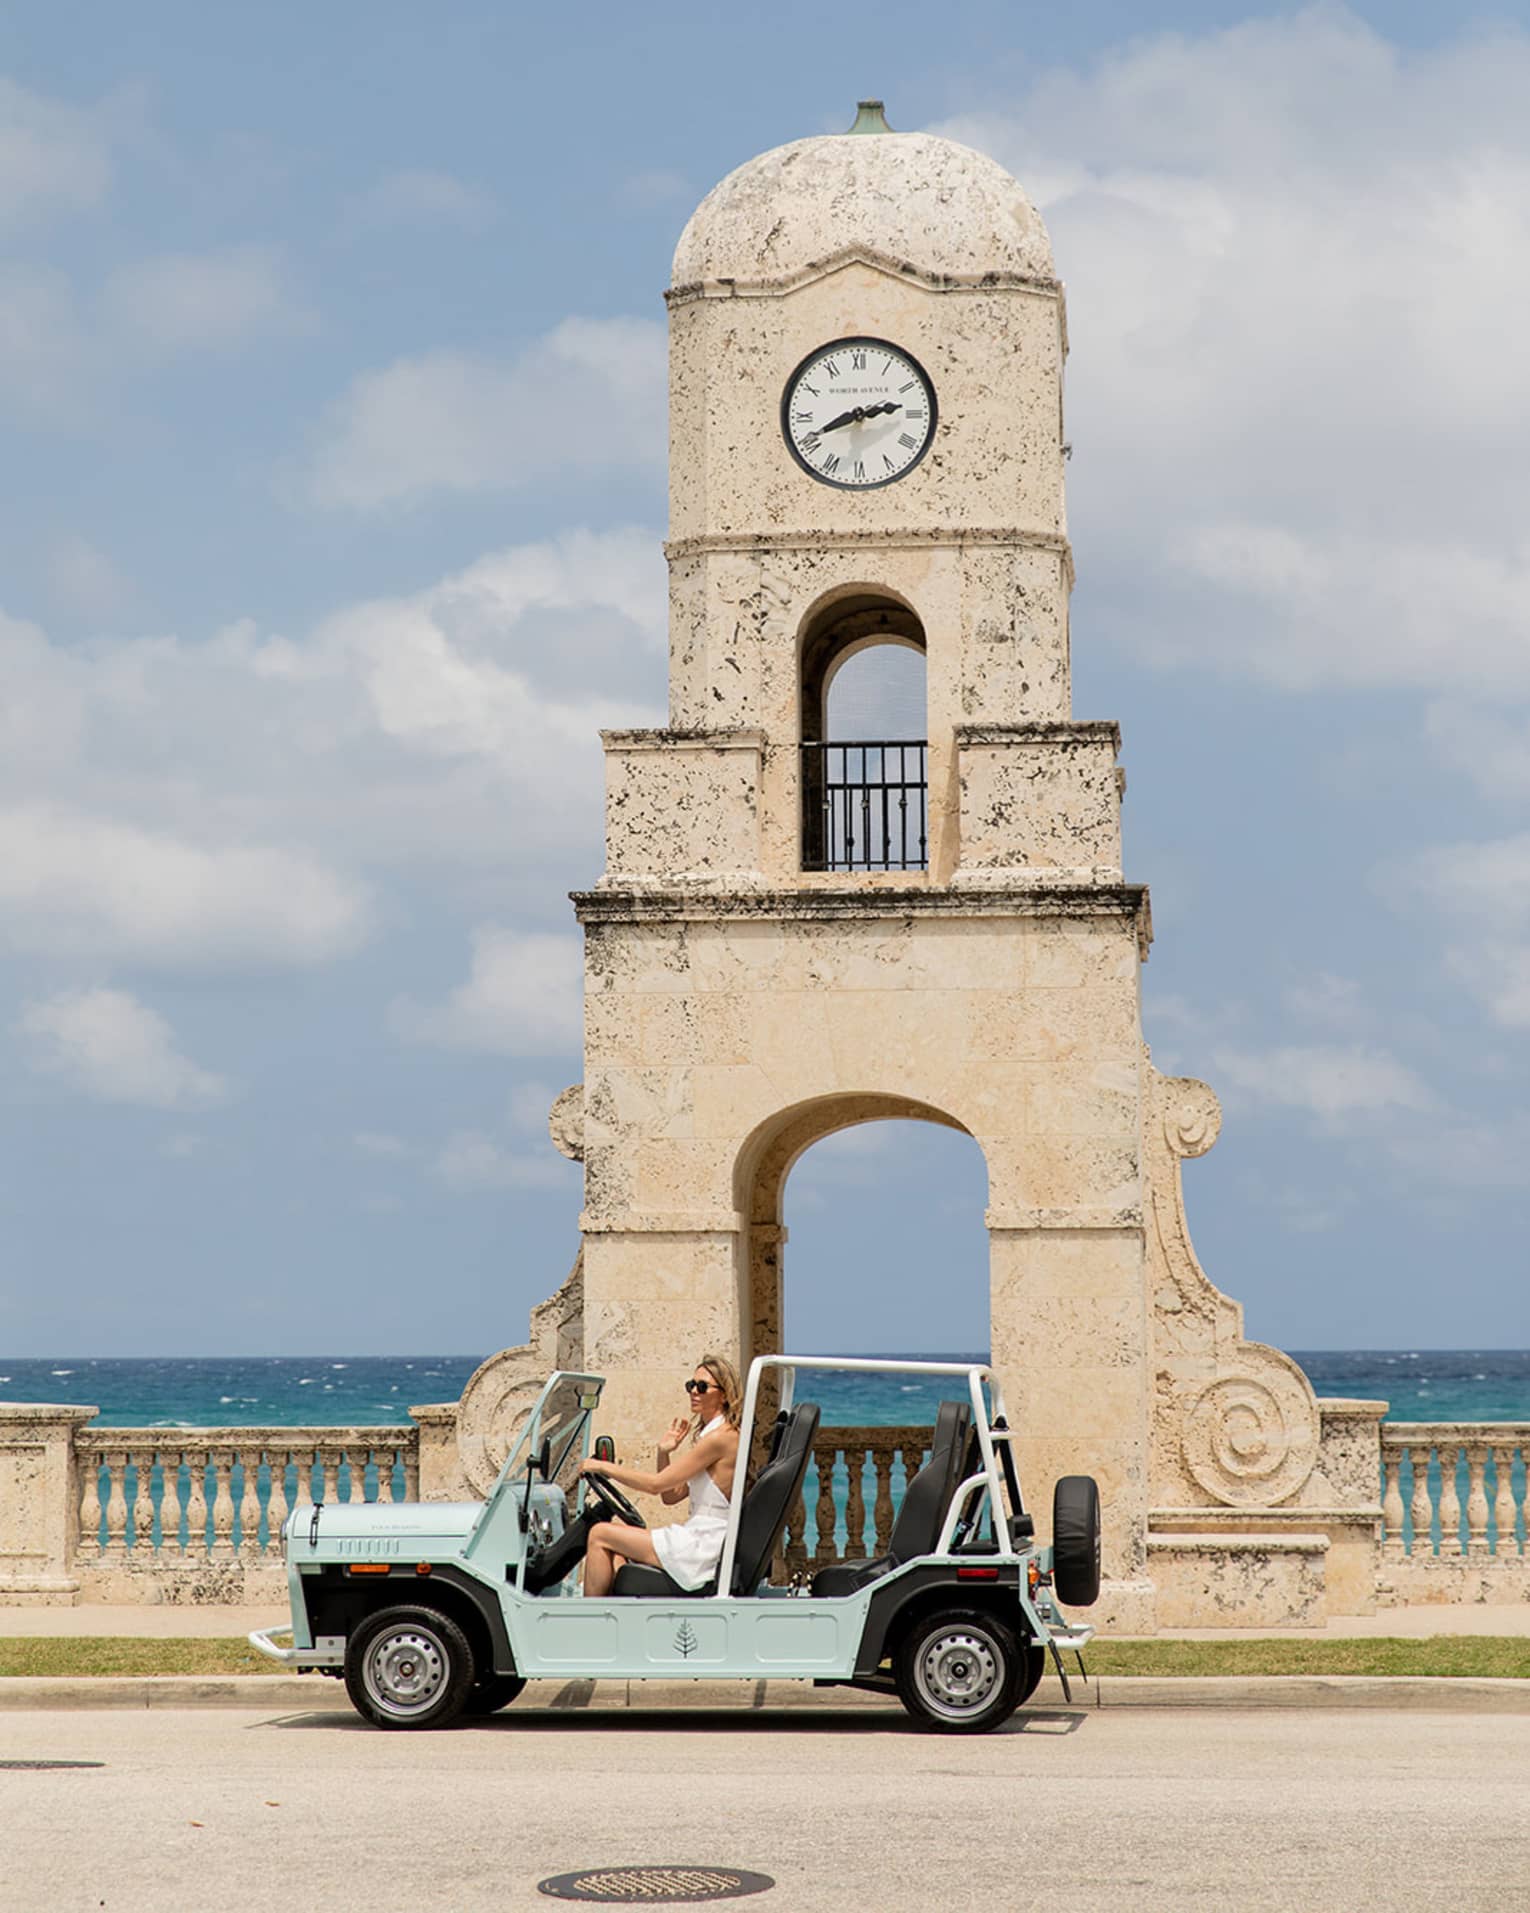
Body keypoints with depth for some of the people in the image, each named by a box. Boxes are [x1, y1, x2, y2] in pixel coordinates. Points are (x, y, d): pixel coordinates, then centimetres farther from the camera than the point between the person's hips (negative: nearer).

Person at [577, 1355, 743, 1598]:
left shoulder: (722, 1437, -15)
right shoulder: (708, 1433, 16)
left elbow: (656, 1484, -16)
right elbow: (670, 1495, 18)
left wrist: (604, 1467, -7)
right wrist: (664, 1453, 4)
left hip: (704, 1548, -10)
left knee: (600, 1535, -5)